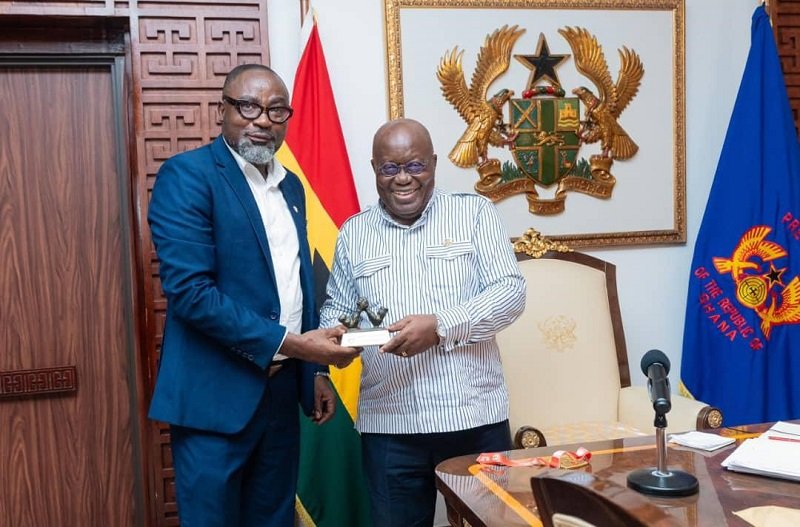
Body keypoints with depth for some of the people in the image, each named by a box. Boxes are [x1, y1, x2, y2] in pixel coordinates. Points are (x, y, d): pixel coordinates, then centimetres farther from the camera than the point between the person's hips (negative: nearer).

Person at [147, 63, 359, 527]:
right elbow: (190, 290, -20)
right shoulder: (187, 175, -11)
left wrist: (314, 371, 15)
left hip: (281, 393, 7)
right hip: (216, 397, -7)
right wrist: (290, 344, -20)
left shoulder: (291, 186, 12)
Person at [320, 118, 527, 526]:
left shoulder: (474, 212, 3)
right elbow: (336, 309, 14)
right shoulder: (353, 233, 11)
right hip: (389, 424, 2)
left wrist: (440, 326, -19)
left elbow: (511, 292, -5)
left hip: (475, 416, -1)